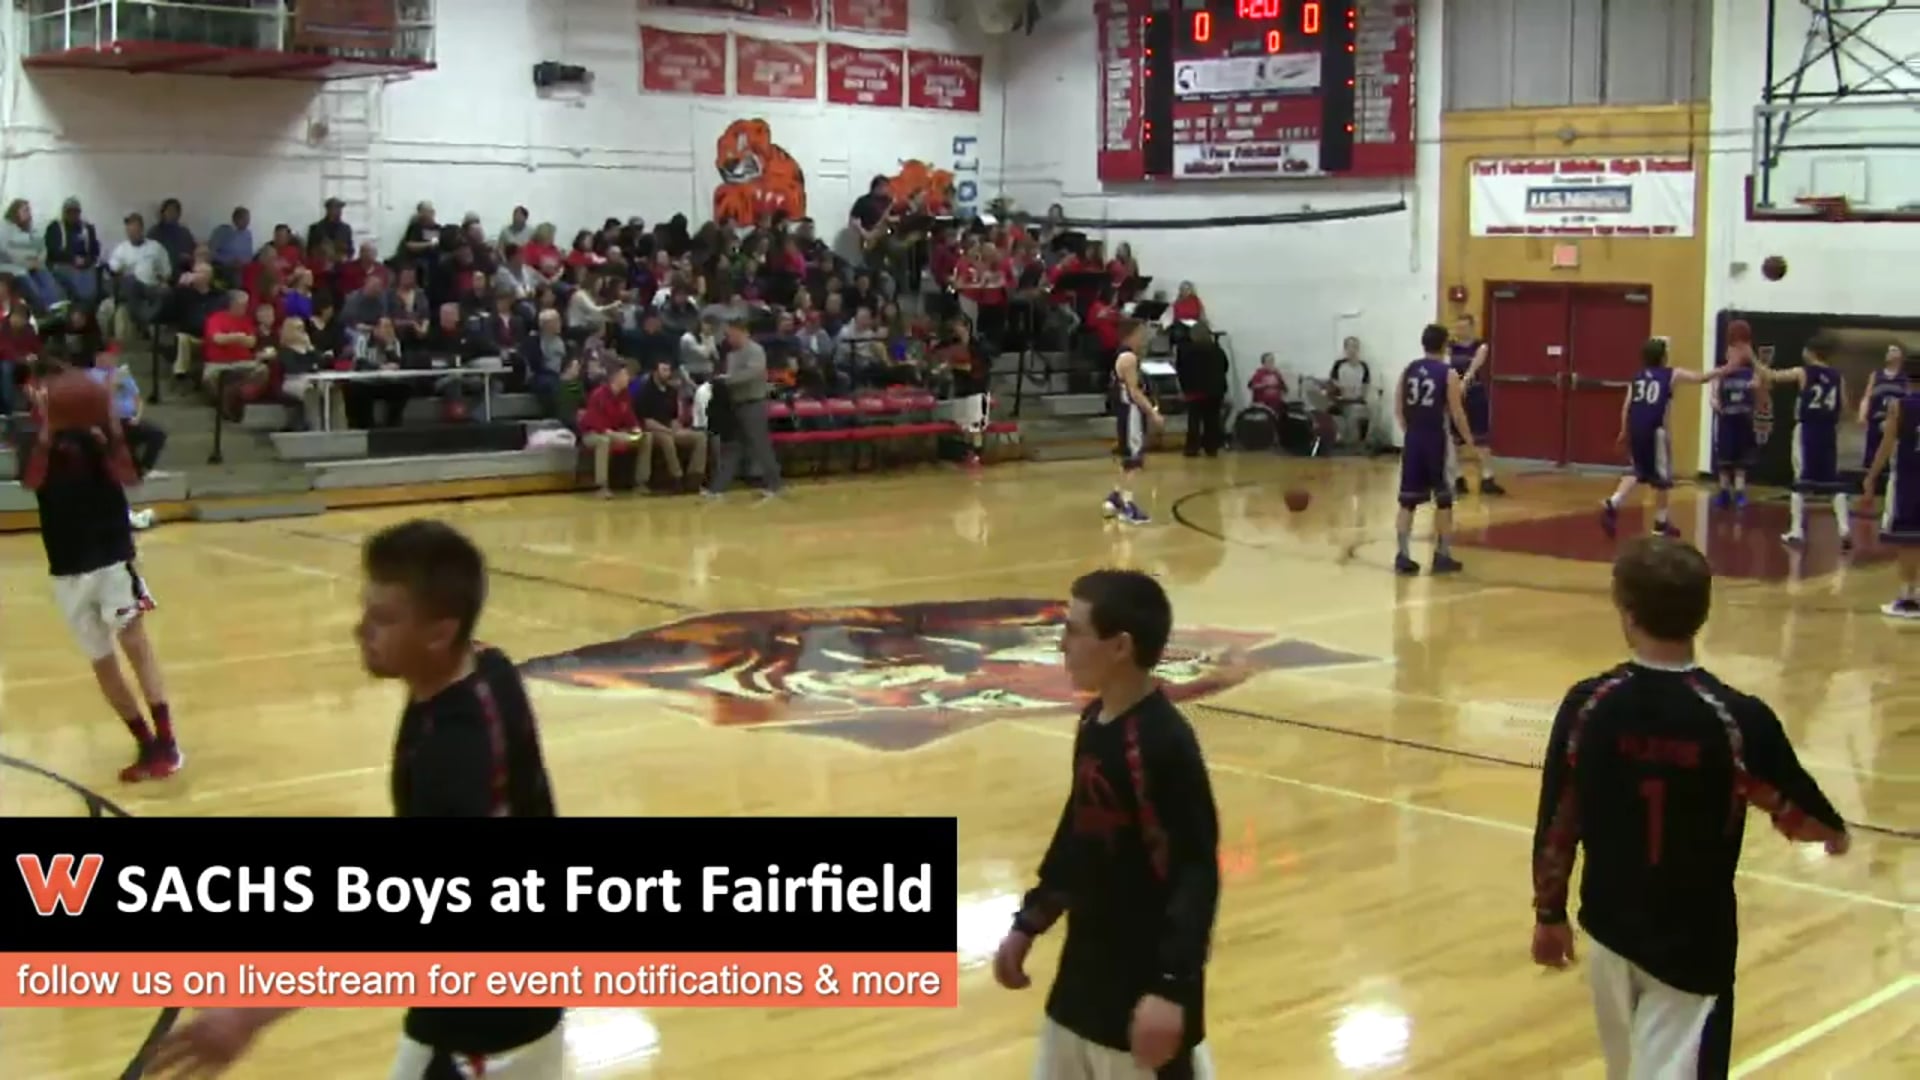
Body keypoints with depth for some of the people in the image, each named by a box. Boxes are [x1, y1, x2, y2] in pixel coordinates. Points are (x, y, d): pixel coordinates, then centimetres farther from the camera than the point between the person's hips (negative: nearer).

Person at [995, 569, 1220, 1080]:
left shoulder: (1163, 744, -22)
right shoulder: (1094, 721, 4)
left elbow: (1197, 873, -23)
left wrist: (1170, 987, -27)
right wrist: (1028, 923, 20)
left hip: (1147, 982, -9)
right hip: (1087, 972, 9)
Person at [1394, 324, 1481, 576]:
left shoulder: (1409, 370, 5)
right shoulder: (1449, 374, -8)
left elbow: (1398, 409, 7)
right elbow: (1456, 413, -9)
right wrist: (1470, 444, 1)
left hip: (1413, 438, 4)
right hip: (1437, 439, -4)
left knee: (1408, 500, 7)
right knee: (1443, 500, 7)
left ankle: (1402, 556, 4)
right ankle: (1442, 556, 10)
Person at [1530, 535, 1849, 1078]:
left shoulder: (1588, 706, -12)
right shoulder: (1739, 720, -17)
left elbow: (1556, 824, -4)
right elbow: (1800, 815, -3)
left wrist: (1549, 914, 11)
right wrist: (1836, 832, 21)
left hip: (1610, 928, 3)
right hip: (1694, 944, -3)